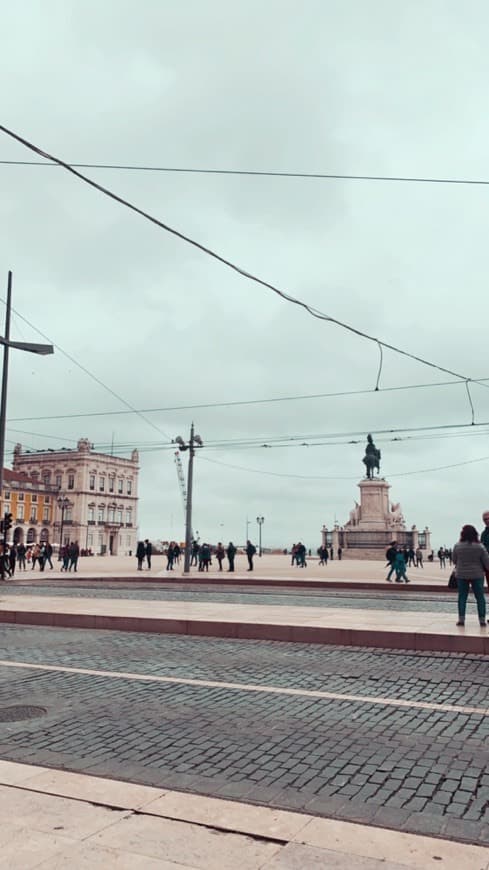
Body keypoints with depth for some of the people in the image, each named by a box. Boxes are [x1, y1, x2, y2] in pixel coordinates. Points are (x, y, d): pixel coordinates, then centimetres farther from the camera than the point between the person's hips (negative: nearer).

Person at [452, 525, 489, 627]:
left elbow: (454, 560, 3)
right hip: (477, 575, -1)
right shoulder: (480, 547, -12)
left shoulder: (457, 546, -9)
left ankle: (461, 619, 7)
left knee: (462, 596, 9)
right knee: (480, 596, 9)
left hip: (461, 575, 1)